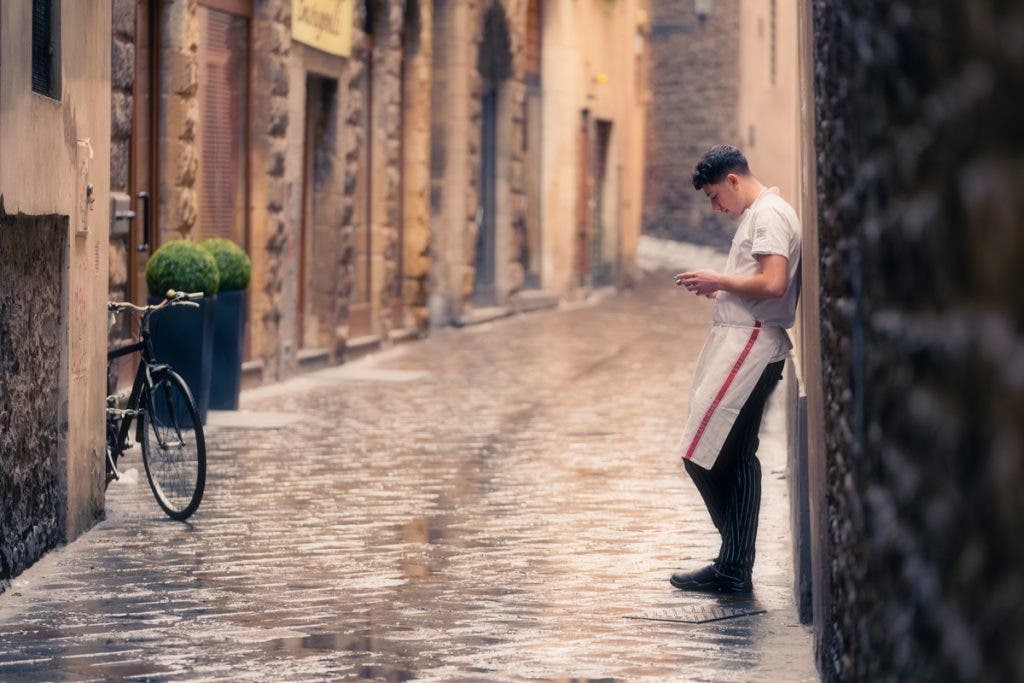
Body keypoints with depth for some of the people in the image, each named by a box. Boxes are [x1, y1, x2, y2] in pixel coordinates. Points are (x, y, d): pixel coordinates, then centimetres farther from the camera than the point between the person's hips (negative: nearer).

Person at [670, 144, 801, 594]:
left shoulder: (770, 214, -11)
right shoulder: (755, 215, 21)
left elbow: (773, 284, -23)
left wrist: (719, 281, -12)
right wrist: (717, 290, 10)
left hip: (750, 345, -11)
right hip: (739, 342, 11)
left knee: (702, 455, -10)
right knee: (737, 458, 10)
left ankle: (734, 568, -3)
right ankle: (734, 567, 13)